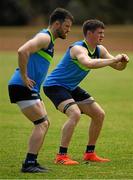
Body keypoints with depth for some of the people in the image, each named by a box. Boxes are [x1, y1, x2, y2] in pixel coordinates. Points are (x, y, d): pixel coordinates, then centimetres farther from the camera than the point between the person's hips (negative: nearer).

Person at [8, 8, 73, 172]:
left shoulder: (48, 39, 20)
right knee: (42, 123, -10)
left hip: (31, 89, 10)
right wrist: (24, 77, -23)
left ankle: (30, 162, 12)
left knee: (44, 123, 11)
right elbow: (22, 51, -29)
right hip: (22, 87, -10)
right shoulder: (44, 37, -13)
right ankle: (29, 164, -11)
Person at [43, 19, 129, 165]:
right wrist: (113, 59, -42)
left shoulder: (99, 50, 1)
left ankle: (90, 153, 18)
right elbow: (89, 63, -48)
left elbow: (118, 67, 5)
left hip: (71, 87, 10)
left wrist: (123, 61, -19)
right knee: (75, 114, -30)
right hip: (54, 85, -9)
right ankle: (61, 156, -24)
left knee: (99, 114, 7)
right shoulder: (78, 48, -27)